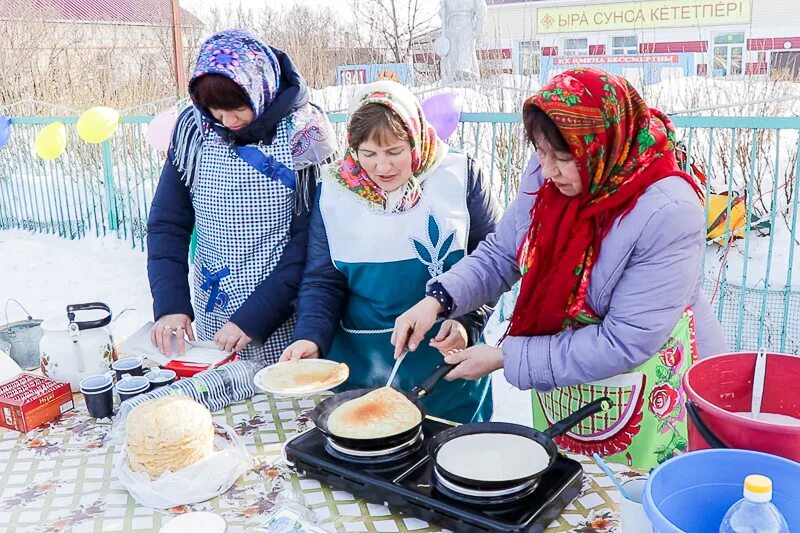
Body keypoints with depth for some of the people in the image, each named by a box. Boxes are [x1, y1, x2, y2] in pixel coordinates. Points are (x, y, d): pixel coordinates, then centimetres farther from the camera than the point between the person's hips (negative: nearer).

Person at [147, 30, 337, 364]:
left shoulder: (302, 131, -13)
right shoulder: (192, 129, -3)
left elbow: (307, 241, -14)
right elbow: (167, 224, 0)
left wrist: (253, 319, -17)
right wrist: (170, 304, -12)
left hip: (284, 319, -3)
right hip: (212, 315, 3)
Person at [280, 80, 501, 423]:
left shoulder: (460, 176, -5)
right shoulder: (335, 191, 0)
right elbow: (322, 281, 3)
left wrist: (468, 323, -14)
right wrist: (311, 338, -13)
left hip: (448, 358, 0)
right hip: (363, 366, 1)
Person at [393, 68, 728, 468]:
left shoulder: (668, 213, -29)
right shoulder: (545, 176, -11)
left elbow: (624, 342, -28)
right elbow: (500, 255, 1)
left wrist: (506, 358, -25)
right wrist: (438, 300, -16)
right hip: (560, 387, 5)